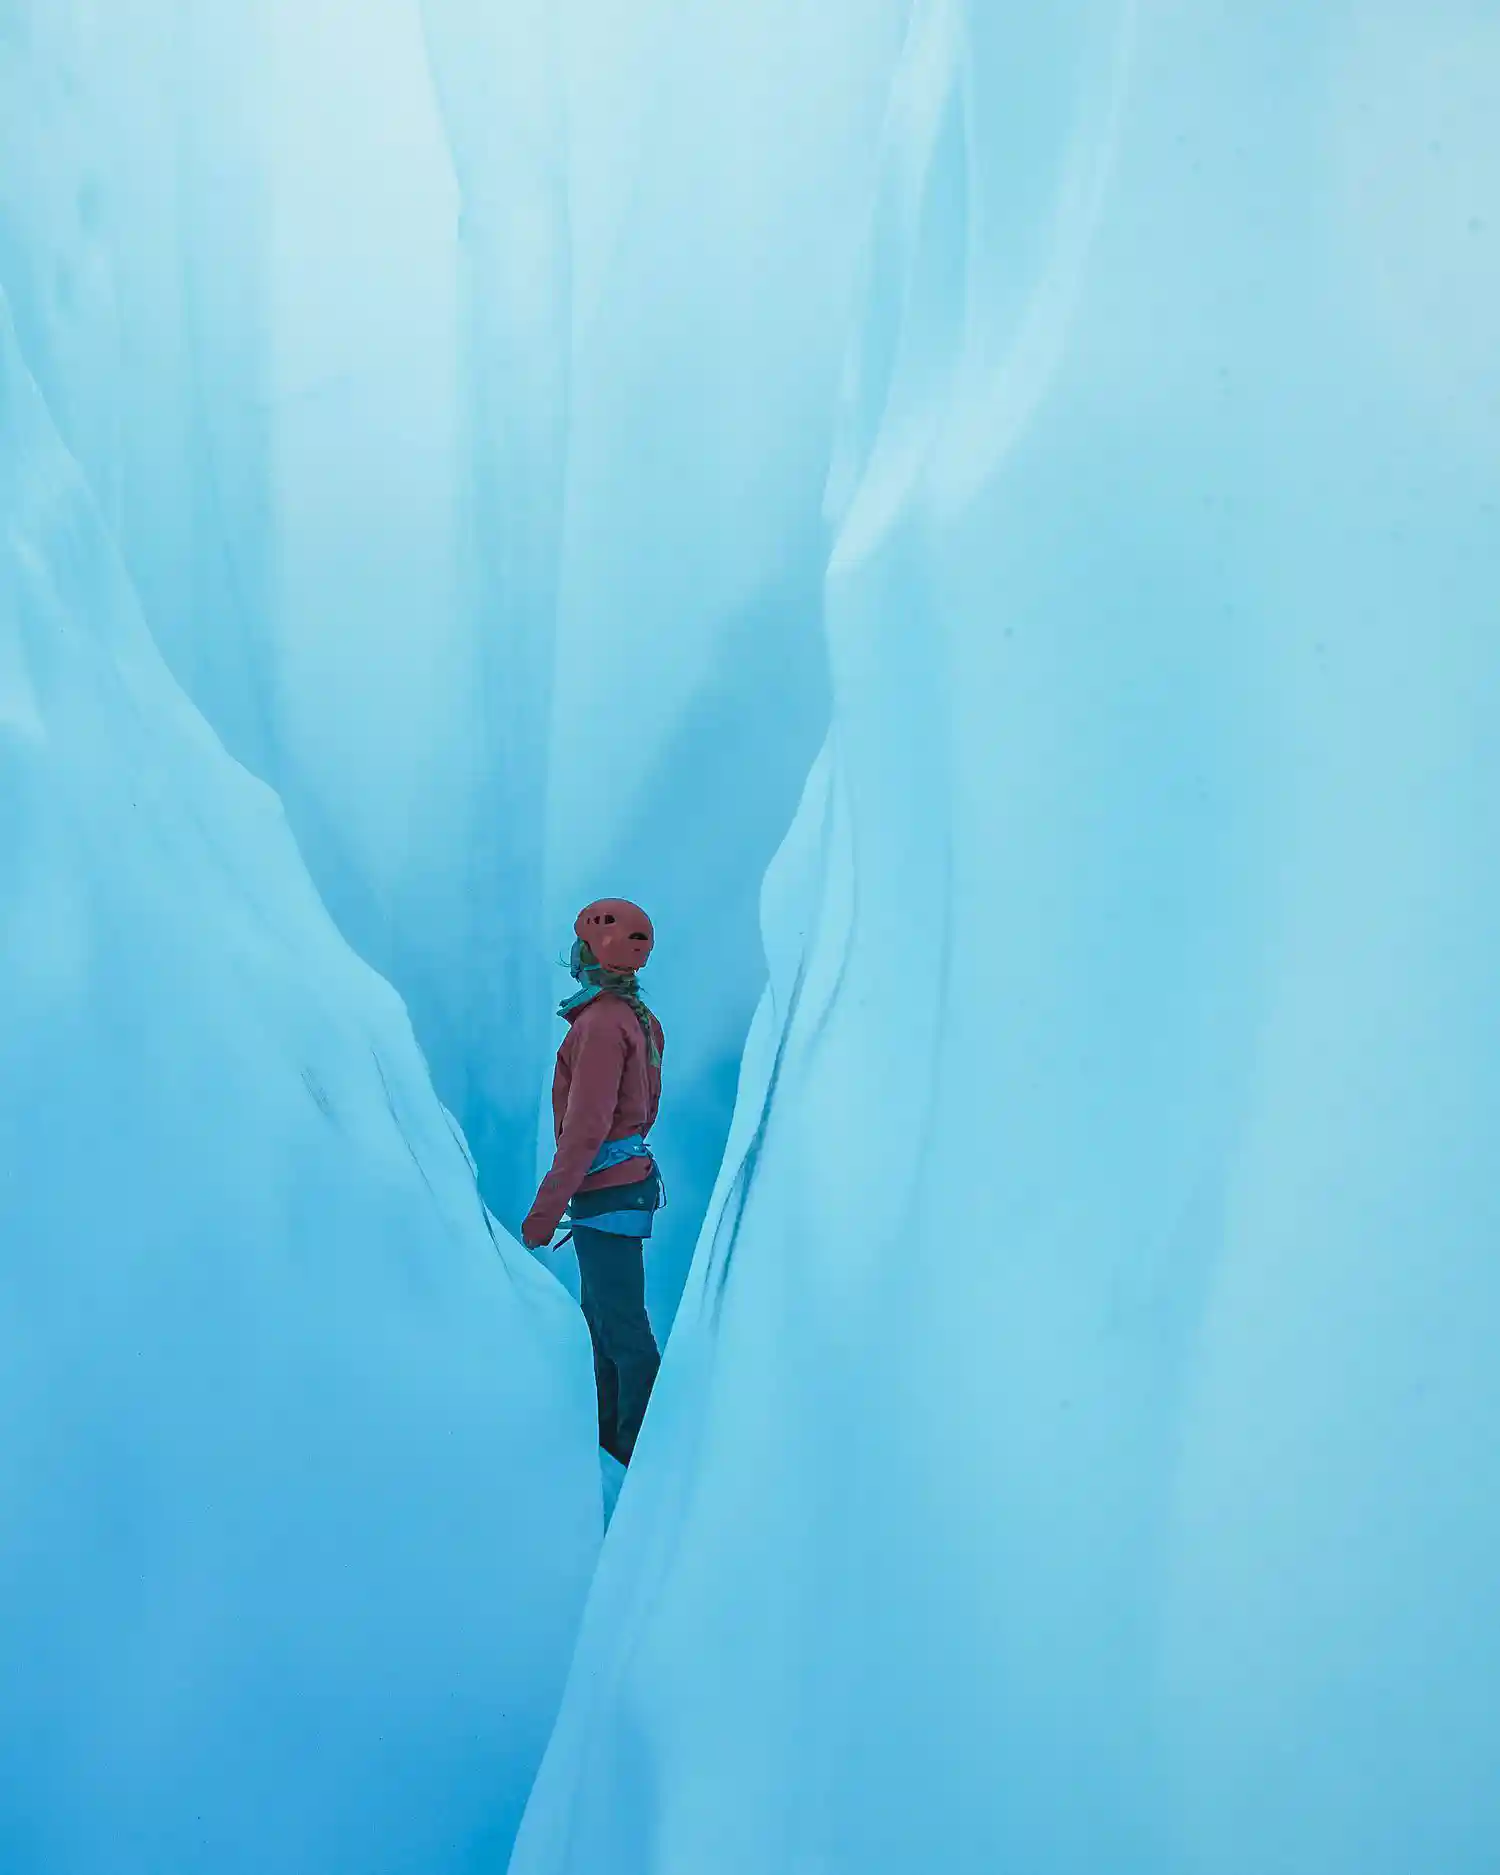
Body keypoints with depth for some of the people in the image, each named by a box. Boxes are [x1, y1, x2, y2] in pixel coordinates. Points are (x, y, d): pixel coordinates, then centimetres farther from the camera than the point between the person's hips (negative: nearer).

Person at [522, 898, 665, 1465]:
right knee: (602, 1312, 19)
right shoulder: (639, 1019, 10)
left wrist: (545, 1208, -23)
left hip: (607, 1196, -10)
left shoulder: (601, 1024, -20)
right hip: (630, 1180, 10)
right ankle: (612, 1433, 29)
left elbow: (586, 1128, -25)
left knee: (623, 1325, -2)